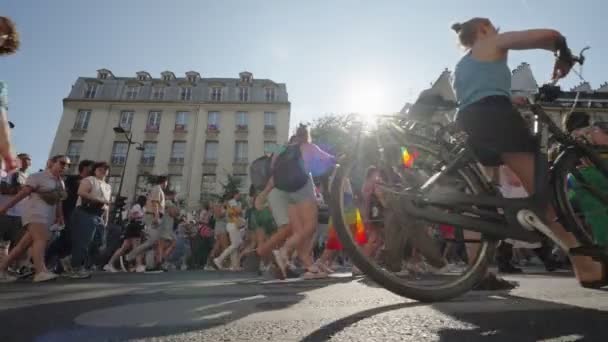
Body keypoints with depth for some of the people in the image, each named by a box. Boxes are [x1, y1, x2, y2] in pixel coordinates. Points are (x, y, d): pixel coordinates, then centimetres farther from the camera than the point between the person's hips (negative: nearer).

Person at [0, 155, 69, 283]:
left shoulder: (60, 182, 19)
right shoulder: (38, 177, -2)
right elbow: (22, 193, -7)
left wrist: (60, 216, 11)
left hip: (48, 216, 7)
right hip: (35, 211, -7)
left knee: (24, 244, 7)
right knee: (41, 239, -24)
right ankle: (41, 271, -35)